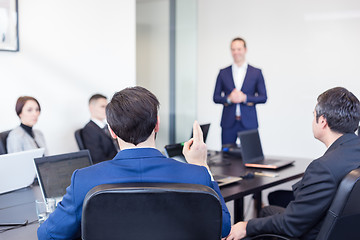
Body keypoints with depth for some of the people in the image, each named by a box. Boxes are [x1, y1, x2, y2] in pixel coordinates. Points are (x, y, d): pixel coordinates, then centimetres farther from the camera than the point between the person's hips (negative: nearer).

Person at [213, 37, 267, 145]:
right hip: (228, 123, 1)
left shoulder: (256, 72, 6)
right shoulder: (223, 73, 9)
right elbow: (216, 97, 8)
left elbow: (263, 97, 3)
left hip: (248, 123, -1)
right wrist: (229, 98, -12)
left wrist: (245, 98, -12)